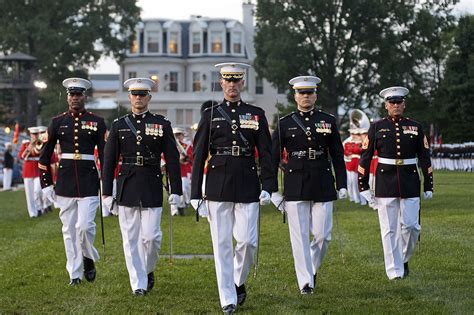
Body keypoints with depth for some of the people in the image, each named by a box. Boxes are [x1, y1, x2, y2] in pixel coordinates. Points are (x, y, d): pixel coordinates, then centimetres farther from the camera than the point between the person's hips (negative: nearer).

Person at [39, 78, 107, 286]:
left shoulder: (97, 122, 1)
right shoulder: (57, 122, 5)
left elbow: (105, 154, 2)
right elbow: (45, 155, 9)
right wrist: (46, 183, 5)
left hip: (89, 181, -2)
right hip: (65, 181, 2)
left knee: (85, 225, -12)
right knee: (69, 229, 5)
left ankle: (89, 259, 16)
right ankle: (74, 274, 13)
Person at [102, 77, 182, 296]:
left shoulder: (162, 124, 2)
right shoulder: (118, 125, 6)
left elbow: (172, 159, 2)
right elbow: (109, 161, 6)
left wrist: (175, 190, -2)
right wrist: (107, 192, 1)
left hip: (152, 188, -1)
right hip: (127, 188, 1)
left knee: (151, 236, -5)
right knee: (131, 239, 2)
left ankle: (148, 270, 22)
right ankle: (138, 284, 9)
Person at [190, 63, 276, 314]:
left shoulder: (256, 114, 7)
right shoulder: (210, 114, 5)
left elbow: (266, 153, 5)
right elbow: (198, 156, 4)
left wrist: (267, 186, -6)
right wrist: (196, 193, -2)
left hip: (247, 186, 0)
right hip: (218, 187, 0)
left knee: (247, 241, -4)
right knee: (222, 244, 1)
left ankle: (239, 281, 24)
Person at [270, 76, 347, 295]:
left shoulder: (328, 121, 7)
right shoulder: (284, 124, 4)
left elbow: (337, 156, 8)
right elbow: (273, 157, 4)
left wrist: (342, 185, 3)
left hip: (322, 185, 1)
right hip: (295, 185, -1)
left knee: (323, 235, 1)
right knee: (300, 236, -2)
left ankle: (312, 268, 27)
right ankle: (305, 282, 3)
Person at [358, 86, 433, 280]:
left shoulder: (415, 127, 7)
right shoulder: (377, 128, 2)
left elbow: (424, 158, 9)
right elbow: (365, 157, 3)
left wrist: (428, 186, 6)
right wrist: (363, 187, -1)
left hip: (410, 183, 1)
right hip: (385, 183, -1)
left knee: (411, 226, -3)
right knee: (389, 230, 0)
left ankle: (404, 259, 22)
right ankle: (395, 271, 6)